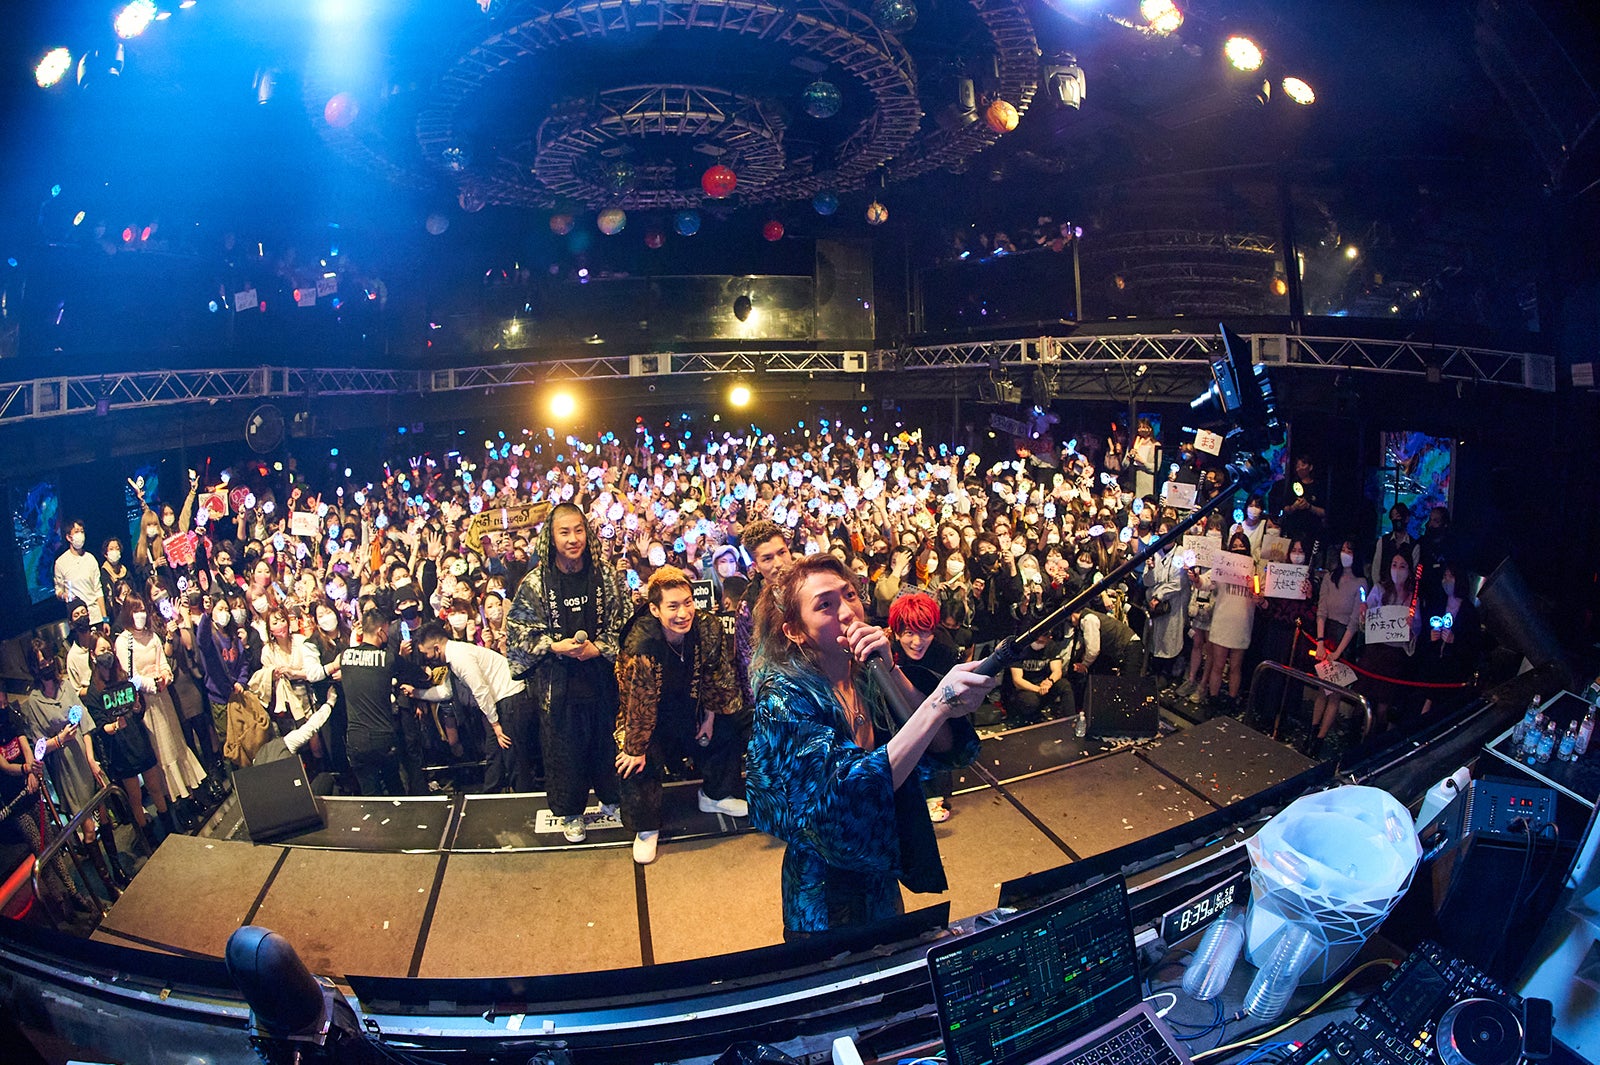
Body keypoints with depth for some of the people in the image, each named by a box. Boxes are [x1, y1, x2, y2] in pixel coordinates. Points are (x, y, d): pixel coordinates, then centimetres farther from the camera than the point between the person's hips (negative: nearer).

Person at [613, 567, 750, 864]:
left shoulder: (709, 628, -20)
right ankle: (646, 829, 3)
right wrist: (636, 747, -21)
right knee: (637, 763, -24)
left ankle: (714, 795, 29)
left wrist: (710, 717, 3)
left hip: (691, 708, 5)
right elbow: (639, 702, -27)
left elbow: (717, 678, -4)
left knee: (736, 725, 8)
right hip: (650, 714, -5)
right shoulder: (641, 643, -34)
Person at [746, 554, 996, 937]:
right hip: (829, 894, -6)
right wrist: (939, 702, -42)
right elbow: (851, 797, -36)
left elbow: (947, 747, -14)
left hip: (882, 875, 6)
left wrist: (890, 672, -27)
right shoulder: (783, 697, -24)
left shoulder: (868, 675, -7)